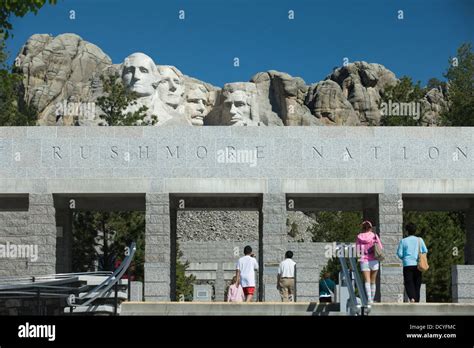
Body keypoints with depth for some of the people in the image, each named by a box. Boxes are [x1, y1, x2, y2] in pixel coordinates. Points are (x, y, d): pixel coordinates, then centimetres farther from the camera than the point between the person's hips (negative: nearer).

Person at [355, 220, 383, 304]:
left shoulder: (359, 237, 2)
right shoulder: (374, 235, 1)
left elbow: (357, 250, 4)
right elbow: (380, 247, 0)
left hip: (364, 261, -1)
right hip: (374, 261, 1)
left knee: (367, 281, -5)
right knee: (373, 281, 13)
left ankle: (369, 299, -20)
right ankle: (372, 299, 21)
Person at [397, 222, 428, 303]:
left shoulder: (403, 241, -1)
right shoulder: (420, 240, 5)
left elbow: (399, 253, -2)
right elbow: (425, 251, 5)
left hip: (408, 265, -2)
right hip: (417, 265, 2)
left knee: (408, 283, -3)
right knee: (417, 284, 10)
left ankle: (412, 298, -26)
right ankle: (417, 300, 9)